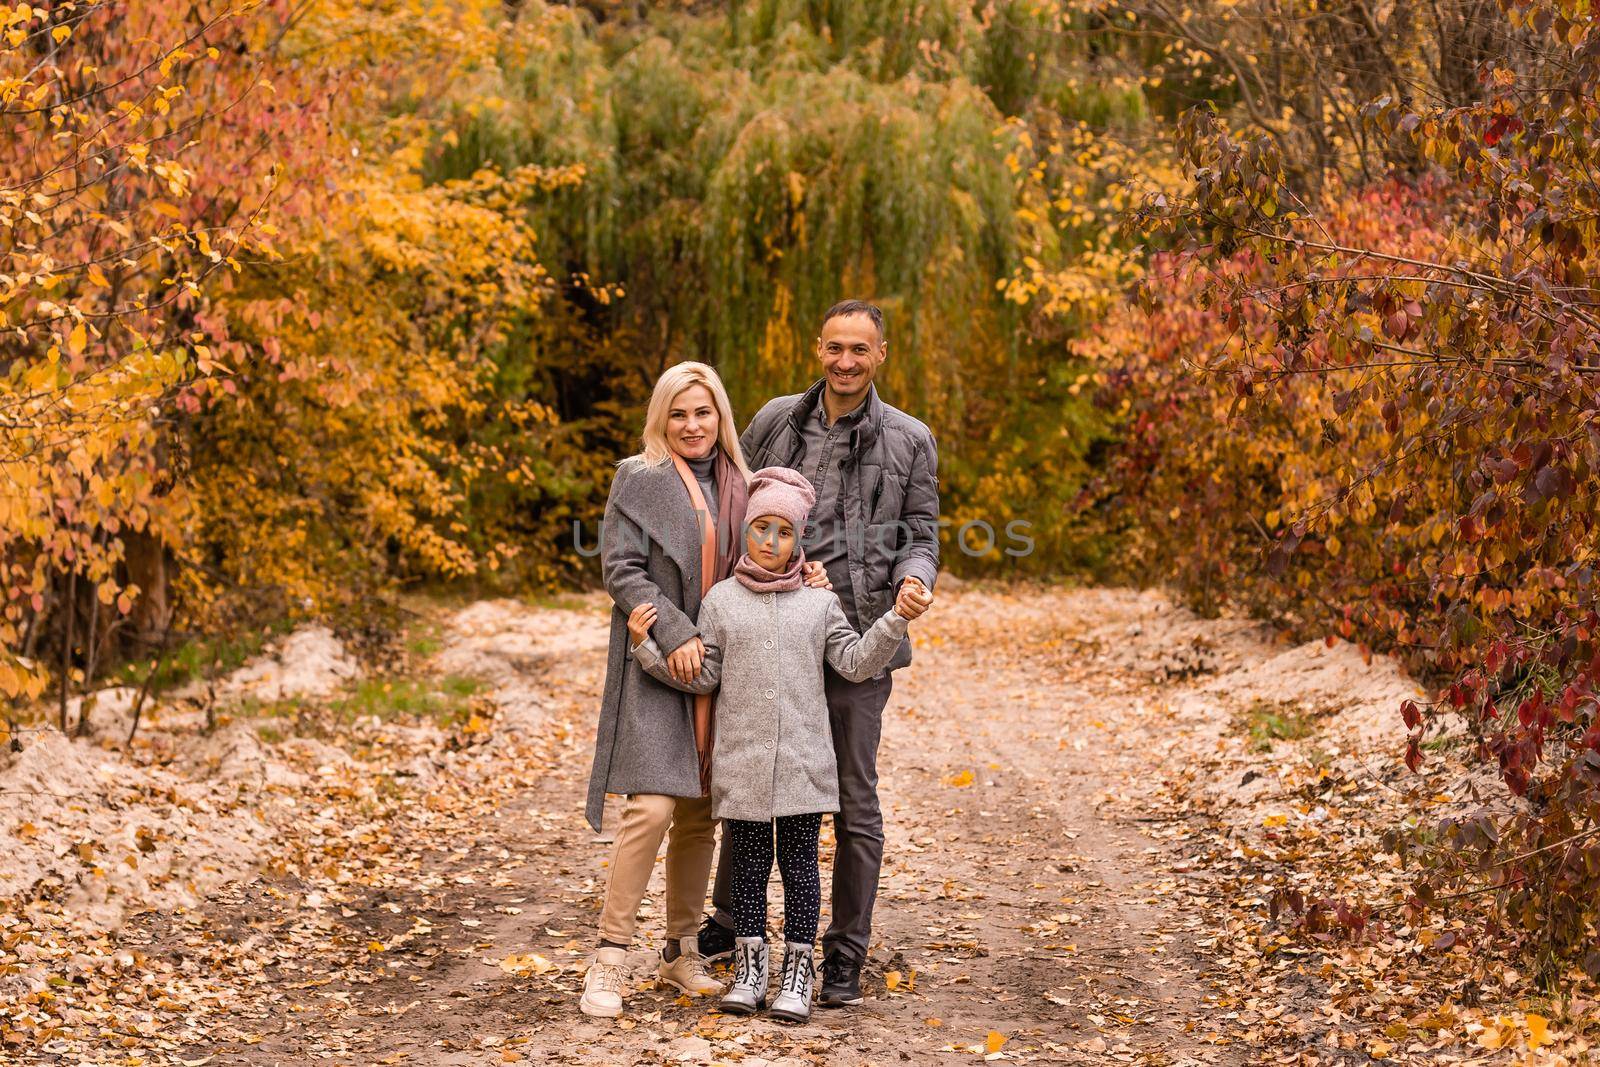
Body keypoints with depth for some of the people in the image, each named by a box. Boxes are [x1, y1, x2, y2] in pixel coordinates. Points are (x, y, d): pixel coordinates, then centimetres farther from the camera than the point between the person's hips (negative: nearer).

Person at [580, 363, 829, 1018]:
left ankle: (681, 952, 21)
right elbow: (621, 569, -8)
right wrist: (674, 634, -18)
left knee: (701, 814, 9)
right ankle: (610, 958, -7)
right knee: (653, 806, -15)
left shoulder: (738, 484, 13)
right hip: (657, 666, -5)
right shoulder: (639, 479, -1)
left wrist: (800, 576, 0)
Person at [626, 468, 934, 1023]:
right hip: (741, 762, 0)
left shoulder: (818, 603, 6)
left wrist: (897, 619, -9)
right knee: (748, 862, 9)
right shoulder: (721, 599, 5)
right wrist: (647, 646, -5)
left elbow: (855, 662, 2)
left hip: (802, 760, 0)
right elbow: (702, 676, 5)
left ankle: (799, 967, 13)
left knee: (800, 862, 4)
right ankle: (750, 964, 19)